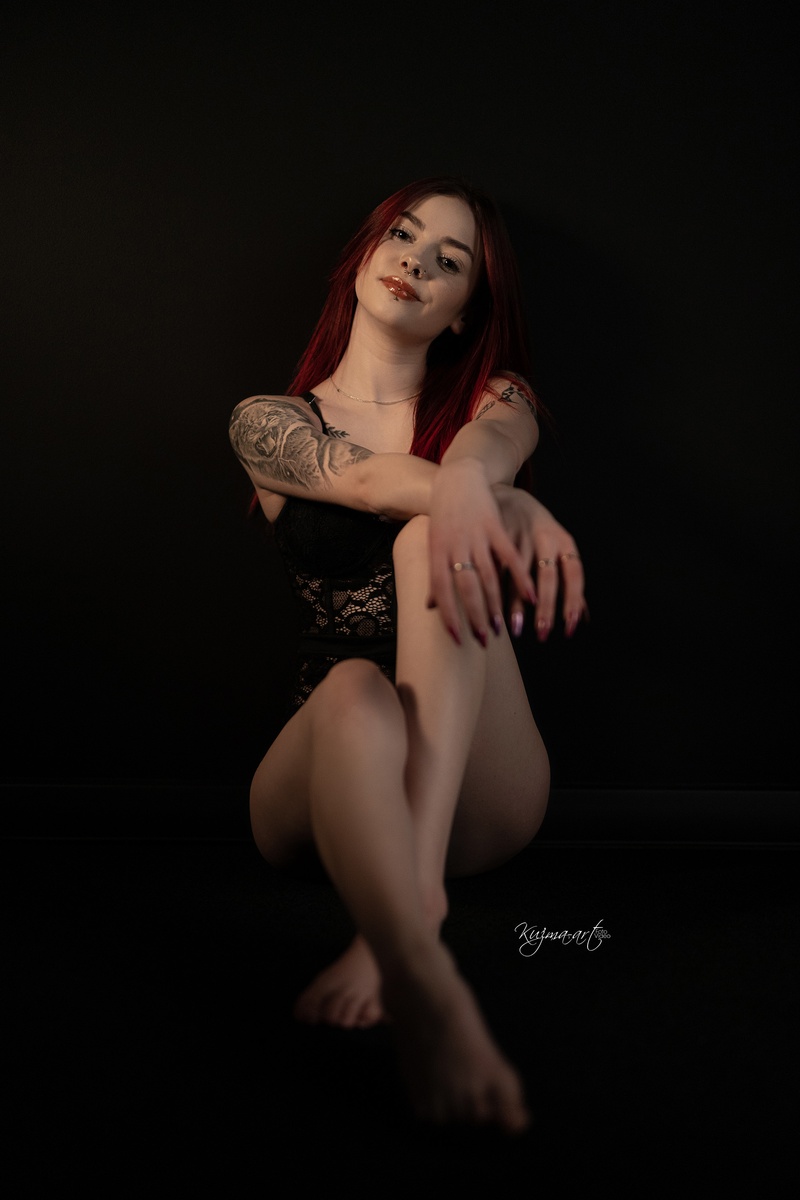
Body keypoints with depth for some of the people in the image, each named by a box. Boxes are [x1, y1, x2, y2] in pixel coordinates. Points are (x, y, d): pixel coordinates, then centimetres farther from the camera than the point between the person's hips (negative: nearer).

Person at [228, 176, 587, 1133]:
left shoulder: (495, 397, 14)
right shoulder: (270, 423, 10)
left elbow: (491, 436, -13)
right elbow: (367, 476, -14)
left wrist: (467, 482, -41)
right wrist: (509, 501, -36)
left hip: (476, 780, 1)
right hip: (334, 761, 0)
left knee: (434, 539, -27)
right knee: (356, 691, -36)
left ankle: (412, 884, -39)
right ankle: (424, 984, -56)